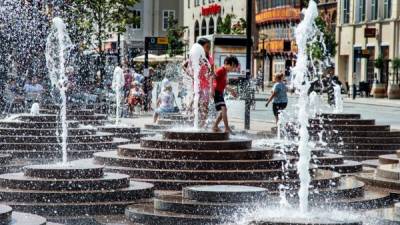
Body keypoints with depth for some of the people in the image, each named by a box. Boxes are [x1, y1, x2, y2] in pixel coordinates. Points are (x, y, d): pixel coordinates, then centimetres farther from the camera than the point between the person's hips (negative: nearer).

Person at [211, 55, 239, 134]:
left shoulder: (225, 72, 16)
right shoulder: (221, 70, -13)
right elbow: (212, 78, -23)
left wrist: (230, 90, 26)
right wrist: (212, 89, -29)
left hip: (220, 93, 10)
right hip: (216, 92, -10)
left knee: (222, 111, 14)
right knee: (223, 109, -19)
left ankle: (215, 126, 23)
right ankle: (227, 128, -23)